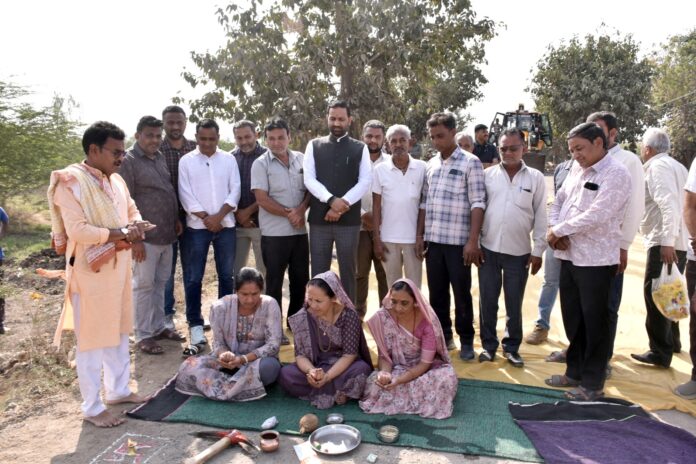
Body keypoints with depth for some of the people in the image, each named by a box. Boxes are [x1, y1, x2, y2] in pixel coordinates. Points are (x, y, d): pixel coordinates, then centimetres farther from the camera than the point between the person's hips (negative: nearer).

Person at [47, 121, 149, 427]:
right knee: (91, 339, 3)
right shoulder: (70, 182, -15)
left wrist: (135, 224, -6)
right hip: (90, 273, -8)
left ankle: (117, 390, 34)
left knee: (119, 332, 18)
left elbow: (132, 210, 17)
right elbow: (77, 231, -23)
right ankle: (92, 407, 16)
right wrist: (121, 233, -20)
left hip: (118, 269, 8)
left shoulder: (115, 180, 9)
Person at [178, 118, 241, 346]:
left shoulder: (229, 159, 7)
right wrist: (206, 218, -10)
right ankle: (195, 324, 11)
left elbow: (235, 190, 1)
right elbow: (185, 195, -3)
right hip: (196, 227, -1)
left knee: (227, 275, 7)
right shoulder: (186, 161, 3)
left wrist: (218, 216, -10)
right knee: (193, 278, 1)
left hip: (225, 225, 2)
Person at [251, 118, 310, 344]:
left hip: (300, 230, 4)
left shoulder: (301, 159, 8)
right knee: (274, 281, 5)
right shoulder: (261, 164, -4)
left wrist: (301, 210, -11)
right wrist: (288, 214, -13)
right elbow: (262, 199, -10)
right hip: (274, 232, -4)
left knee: (300, 278, 12)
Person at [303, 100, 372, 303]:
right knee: (318, 272, 6)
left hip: (349, 219, -1)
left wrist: (342, 205, -14)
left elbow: (365, 181, -3)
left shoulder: (360, 148, 7)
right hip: (319, 218, 1)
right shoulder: (314, 146, 9)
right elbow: (309, 179, -2)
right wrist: (332, 200, -16)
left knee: (348, 271, 7)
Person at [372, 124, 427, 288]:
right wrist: (377, 238, -1)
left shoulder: (422, 168, -2)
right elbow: (376, 205, 2)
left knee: (414, 286, 9)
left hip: (414, 236, -1)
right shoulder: (380, 170, -1)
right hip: (388, 237, 1)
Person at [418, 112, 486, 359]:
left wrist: (473, 241, -16)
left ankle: (466, 340, 20)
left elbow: (478, 204, -10)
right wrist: (419, 235, 9)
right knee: (437, 292, 12)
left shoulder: (470, 162, -5)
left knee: (461, 293, 5)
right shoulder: (430, 164, 12)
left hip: (458, 241, -5)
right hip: (433, 240, 5)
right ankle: (443, 335, 27)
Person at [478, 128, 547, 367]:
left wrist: (538, 251, -1)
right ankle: (488, 345, 25)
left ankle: (512, 347, 27)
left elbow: (540, 217, 2)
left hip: (519, 251, 0)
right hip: (488, 249, 1)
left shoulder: (535, 178, 1)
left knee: (514, 304, 11)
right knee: (487, 301, 10)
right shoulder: (487, 174, 1)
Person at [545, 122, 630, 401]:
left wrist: (557, 231, -13)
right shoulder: (577, 169, 10)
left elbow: (595, 216, -22)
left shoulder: (616, 174, -12)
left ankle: (592, 383, 19)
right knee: (572, 319, 16)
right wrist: (554, 231, -4)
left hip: (596, 260, -7)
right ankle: (575, 372, 32)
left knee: (594, 322, 5)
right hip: (569, 256, 7)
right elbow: (559, 201, 14)